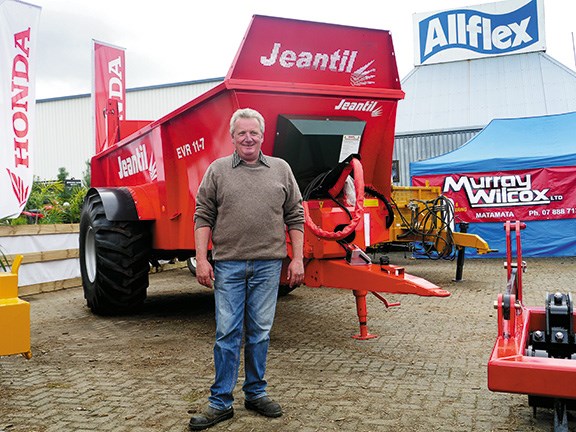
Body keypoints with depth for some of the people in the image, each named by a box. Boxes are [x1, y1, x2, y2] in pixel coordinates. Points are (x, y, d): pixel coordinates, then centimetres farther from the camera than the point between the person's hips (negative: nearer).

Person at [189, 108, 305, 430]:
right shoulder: (217, 170, 5)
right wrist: (201, 259, -5)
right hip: (228, 264, -1)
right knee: (227, 334, 2)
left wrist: (297, 259, 2)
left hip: (268, 264, 1)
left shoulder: (281, 170, 9)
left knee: (260, 332, 9)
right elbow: (203, 217, 3)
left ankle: (256, 393, 25)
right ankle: (221, 402, 13)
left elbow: (295, 217, 8)